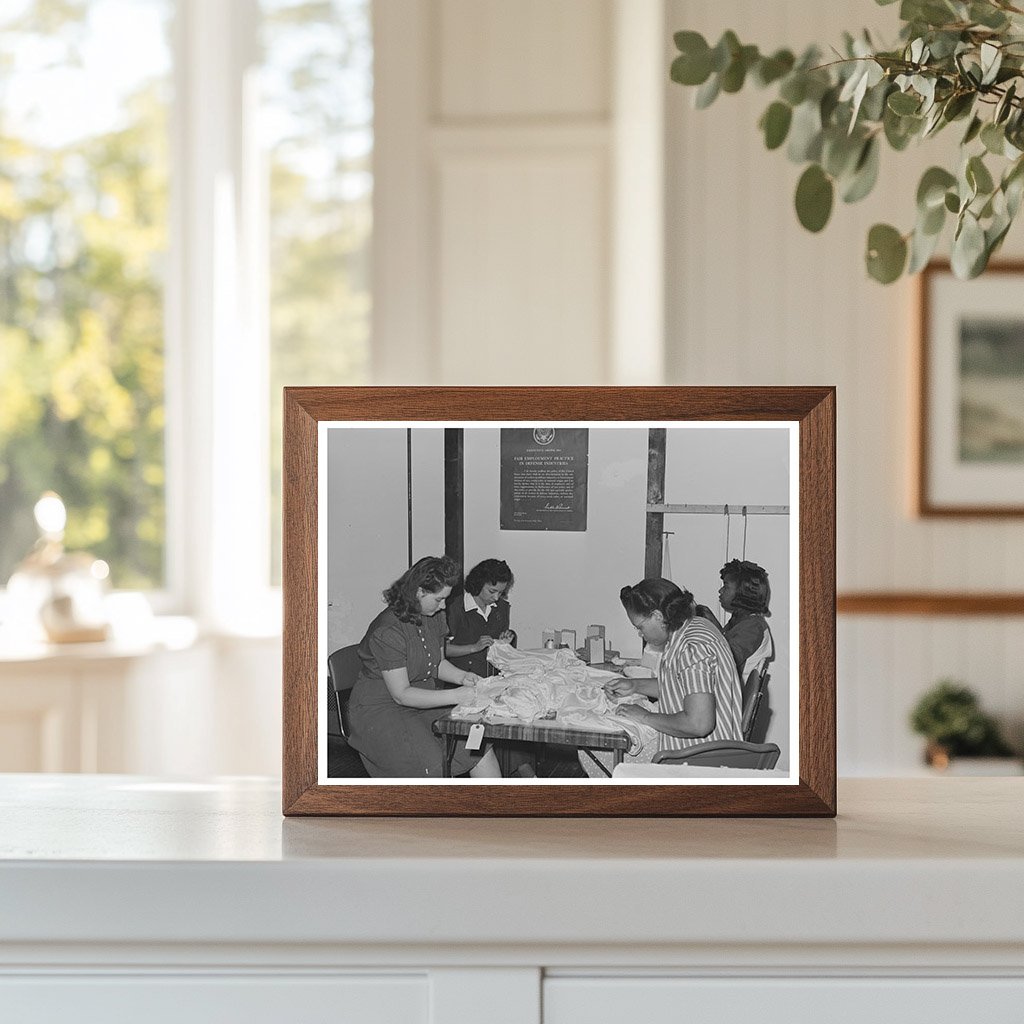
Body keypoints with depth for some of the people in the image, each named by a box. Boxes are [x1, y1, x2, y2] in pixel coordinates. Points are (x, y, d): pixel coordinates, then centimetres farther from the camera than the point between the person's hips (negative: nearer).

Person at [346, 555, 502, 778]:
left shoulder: (433, 617, 3)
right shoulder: (387, 632, -23)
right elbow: (401, 694, -23)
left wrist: (461, 676, -1)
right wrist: (455, 696, -25)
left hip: (424, 704, 8)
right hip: (379, 711, -8)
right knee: (433, 766, -29)